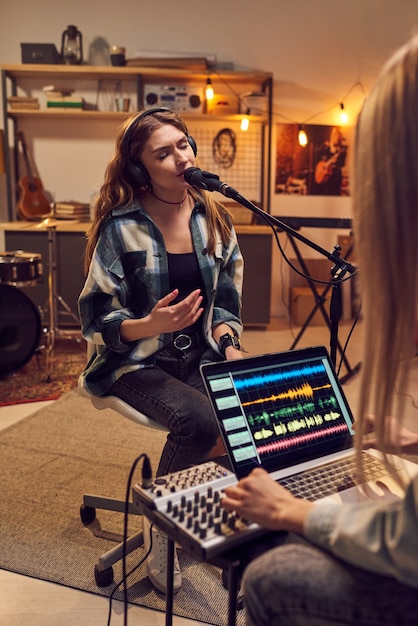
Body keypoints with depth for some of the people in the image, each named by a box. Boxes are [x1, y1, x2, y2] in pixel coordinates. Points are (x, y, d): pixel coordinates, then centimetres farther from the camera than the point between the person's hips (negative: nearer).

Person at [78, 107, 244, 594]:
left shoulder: (214, 219, 4)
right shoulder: (121, 228, -11)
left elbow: (226, 299, 10)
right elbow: (96, 319, -9)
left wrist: (230, 346, -8)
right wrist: (150, 325, -28)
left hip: (198, 355, 5)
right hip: (136, 362, -4)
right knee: (199, 421, -30)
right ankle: (158, 526, -2)